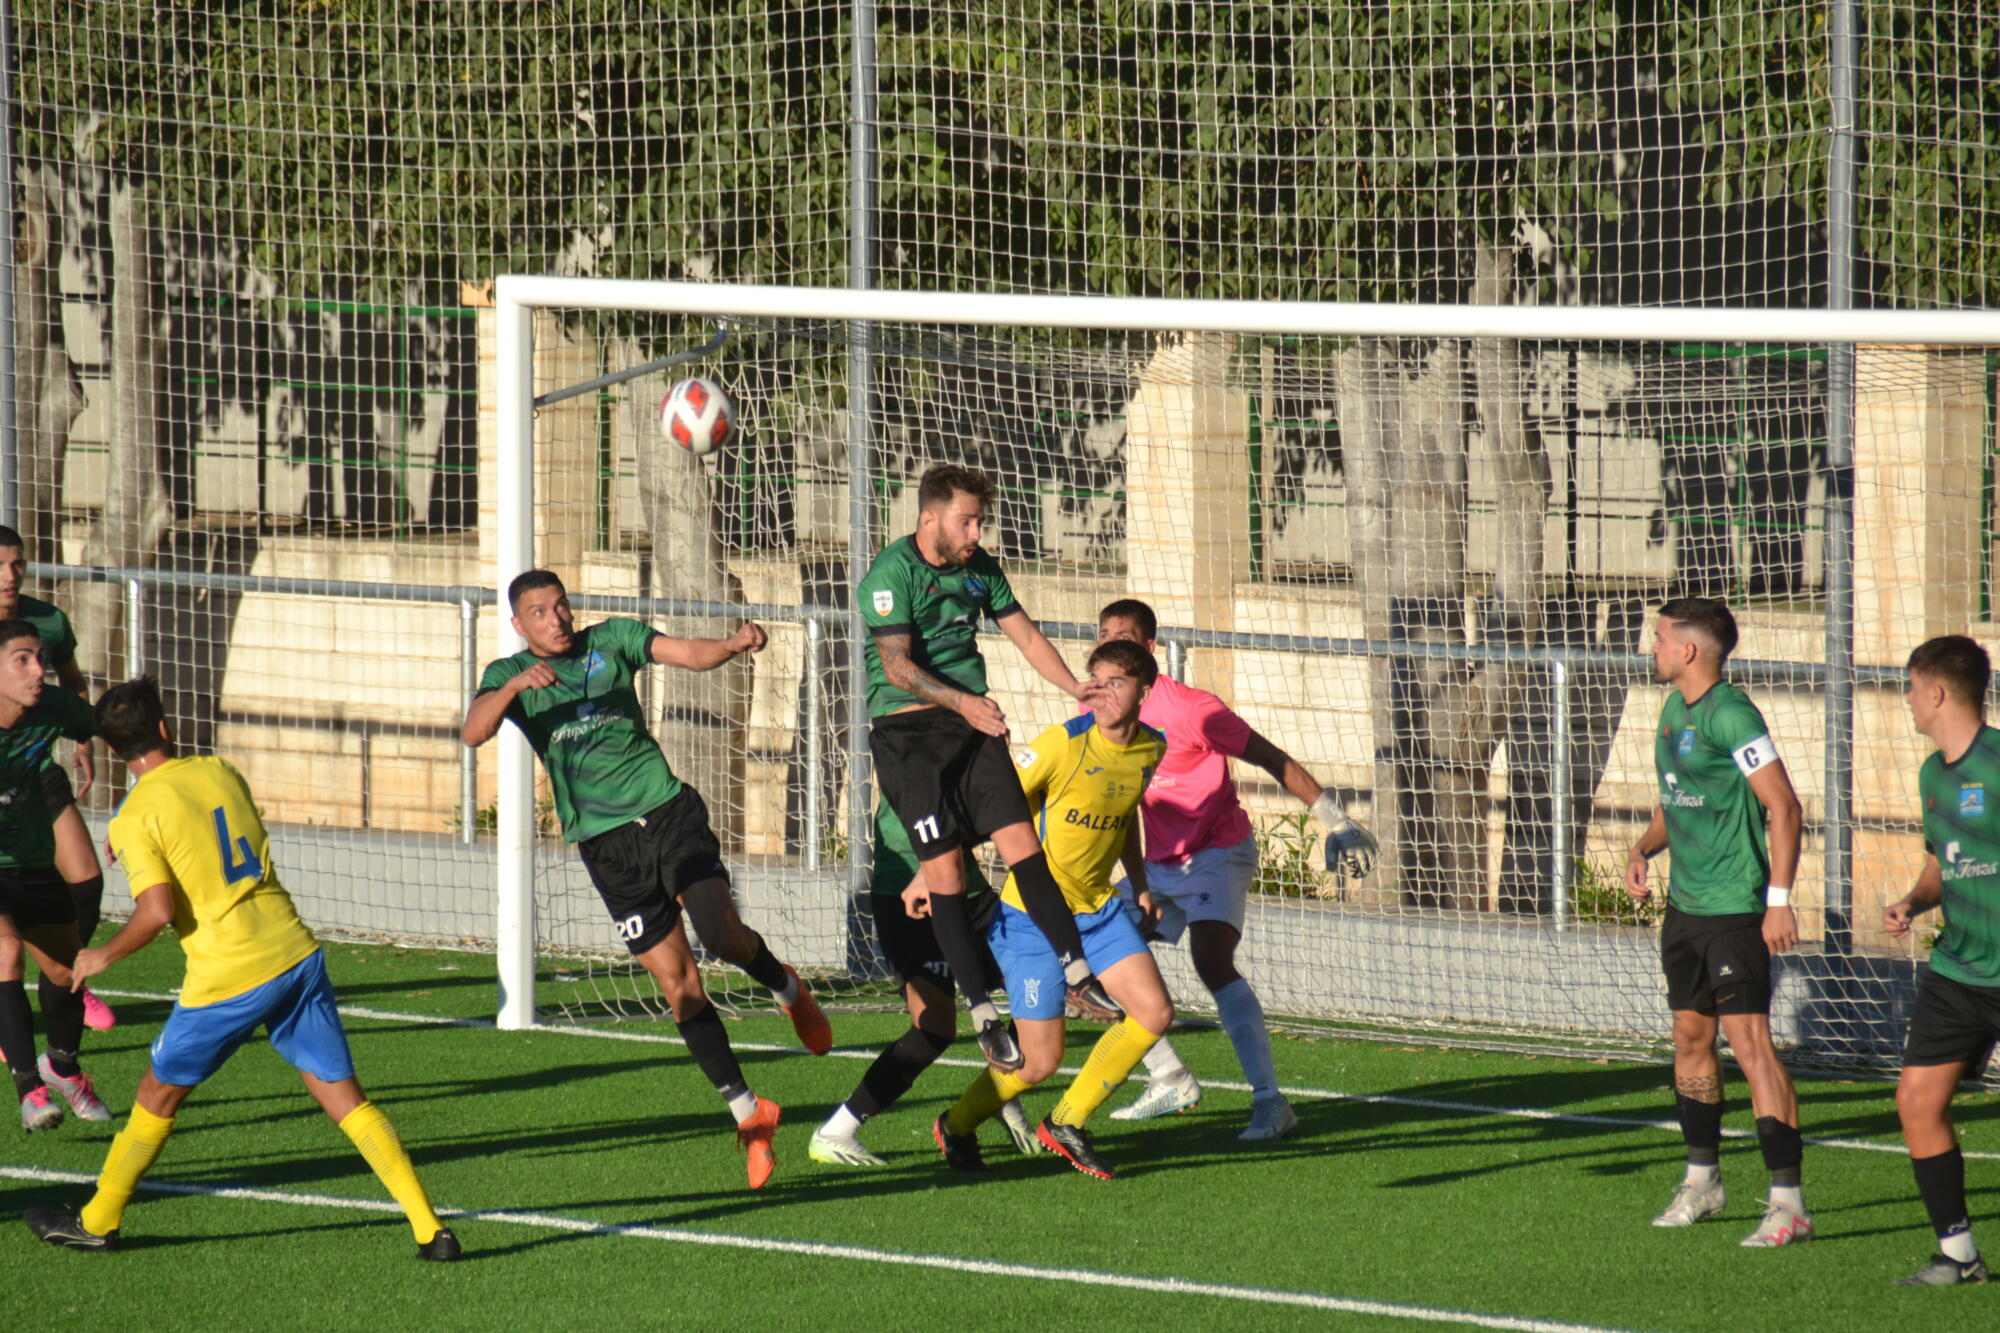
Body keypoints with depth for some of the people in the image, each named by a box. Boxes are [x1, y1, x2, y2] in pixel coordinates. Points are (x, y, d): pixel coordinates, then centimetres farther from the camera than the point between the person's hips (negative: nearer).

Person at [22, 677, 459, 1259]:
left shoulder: (134, 821, -8)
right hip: (296, 952, 4)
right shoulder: (220, 772, 9)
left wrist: (102, 957, -2)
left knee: (158, 1095, 15)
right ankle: (429, 1228, -3)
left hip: (227, 979, -4)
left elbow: (158, 911, -18)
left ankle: (97, 1221, 28)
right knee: (342, 1094, 4)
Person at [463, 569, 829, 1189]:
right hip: (606, 845, 1)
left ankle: (785, 988, 13)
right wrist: (516, 686, -32)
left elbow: (690, 654, -5)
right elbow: (474, 732, -14)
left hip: (667, 809, 0)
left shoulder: (611, 640, 5)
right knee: (680, 987, -1)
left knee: (721, 934, -22)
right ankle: (748, 1115, 9)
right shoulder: (509, 675, 3)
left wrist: (736, 643, -26)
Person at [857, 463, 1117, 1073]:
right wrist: (961, 701, -32)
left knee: (1021, 843, -7)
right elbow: (897, 666, -20)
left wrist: (1075, 687, 5)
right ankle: (982, 1011, -6)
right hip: (907, 726, -6)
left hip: (972, 723, 6)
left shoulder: (980, 569, 10)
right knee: (945, 868, -10)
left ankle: (1077, 974, -3)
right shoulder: (892, 573, -11)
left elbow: (1025, 635, 19)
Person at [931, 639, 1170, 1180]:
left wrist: (1140, 886, 18)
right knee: (1040, 1061, -6)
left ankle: (1067, 1123, 12)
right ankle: (956, 1127, 23)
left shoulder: (1151, 750, 0)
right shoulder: (1064, 745, -21)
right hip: (1033, 913, -6)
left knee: (1154, 1013, -6)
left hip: (1098, 907, 6)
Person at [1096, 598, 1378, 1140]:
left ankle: (1269, 1100, -33)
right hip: (1159, 863, 8)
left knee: (1211, 959, -29)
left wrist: (1334, 821, -14)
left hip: (1218, 854, -8)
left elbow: (1273, 760, -13)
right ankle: (1170, 1080, 18)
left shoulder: (1186, 708, -19)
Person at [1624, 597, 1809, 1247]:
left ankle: (1788, 1202, -14)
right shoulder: (1674, 710, 12)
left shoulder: (1731, 715, -17)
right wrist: (1643, 849, 6)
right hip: (1685, 903, 9)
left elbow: (1783, 804, -19)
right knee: (1690, 1036, 16)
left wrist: (1779, 899, -23)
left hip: (1735, 909, -9)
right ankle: (1702, 1180, 31)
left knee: (1750, 1042, -13)